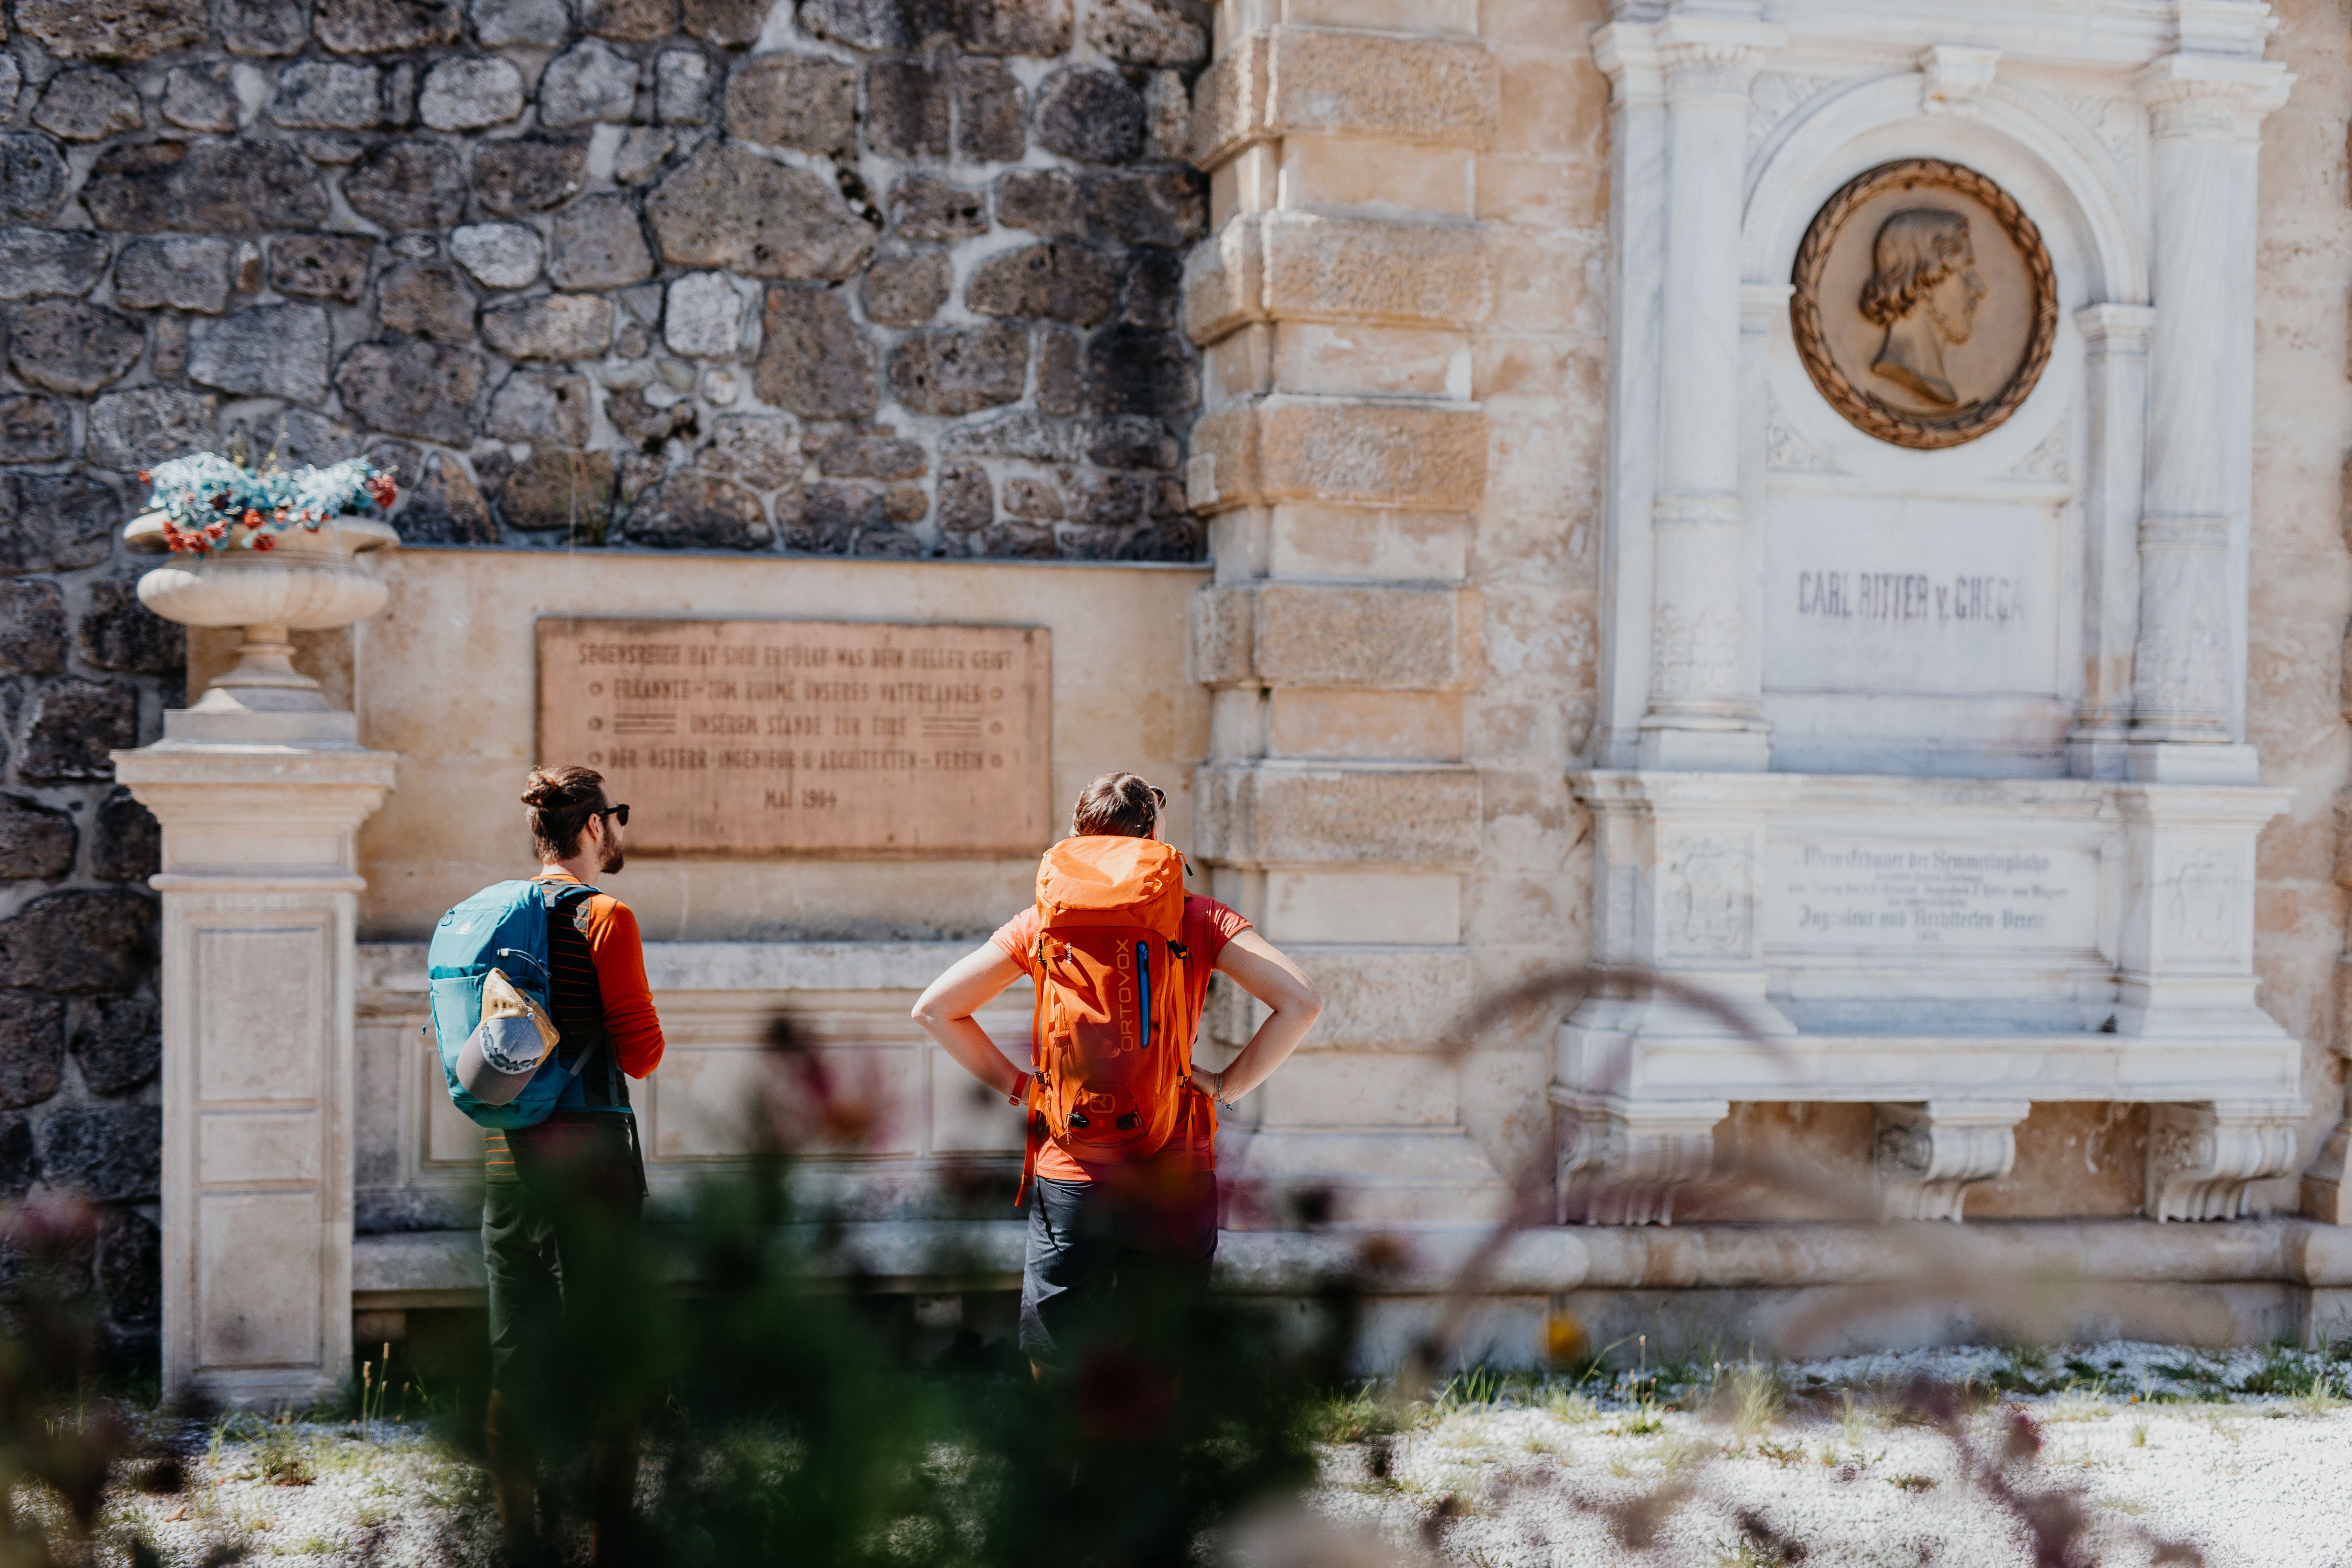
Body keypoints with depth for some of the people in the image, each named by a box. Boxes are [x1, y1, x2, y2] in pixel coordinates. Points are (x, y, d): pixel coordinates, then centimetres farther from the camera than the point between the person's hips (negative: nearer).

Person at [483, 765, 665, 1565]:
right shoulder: (603, 916, -10)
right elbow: (641, 1054, -11)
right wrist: (642, 1017, 7)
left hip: (507, 1154, 6)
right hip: (590, 1151, -6)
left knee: (513, 1354, 10)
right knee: (608, 1353, -1)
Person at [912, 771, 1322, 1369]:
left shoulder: (1043, 922, 1)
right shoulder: (1199, 919, -2)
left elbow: (934, 1009, 4)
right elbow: (1300, 1001, -10)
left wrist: (1014, 1084, 7)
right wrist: (1226, 1086, -2)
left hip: (1070, 1178, 0)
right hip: (1174, 1182, 0)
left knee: (1058, 1371, 11)